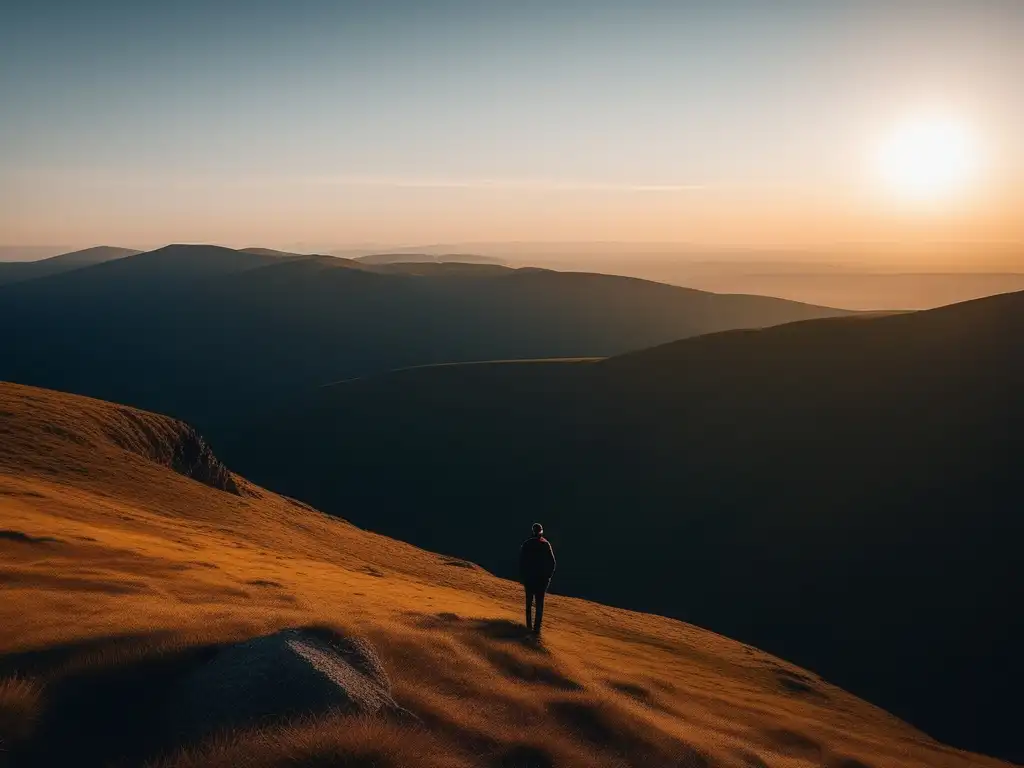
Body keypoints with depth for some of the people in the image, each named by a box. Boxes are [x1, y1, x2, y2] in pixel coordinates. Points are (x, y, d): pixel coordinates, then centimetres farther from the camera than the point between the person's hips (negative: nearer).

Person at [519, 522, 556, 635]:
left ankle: (529, 625, 19)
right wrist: (548, 576, 6)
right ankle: (537, 627, -6)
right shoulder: (546, 544, -5)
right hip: (542, 578, -1)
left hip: (529, 577, 1)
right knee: (539, 603, 1)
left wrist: (521, 577, 6)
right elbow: (552, 562, -5)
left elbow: (521, 562, -3)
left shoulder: (527, 544, -3)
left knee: (529, 602, 15)